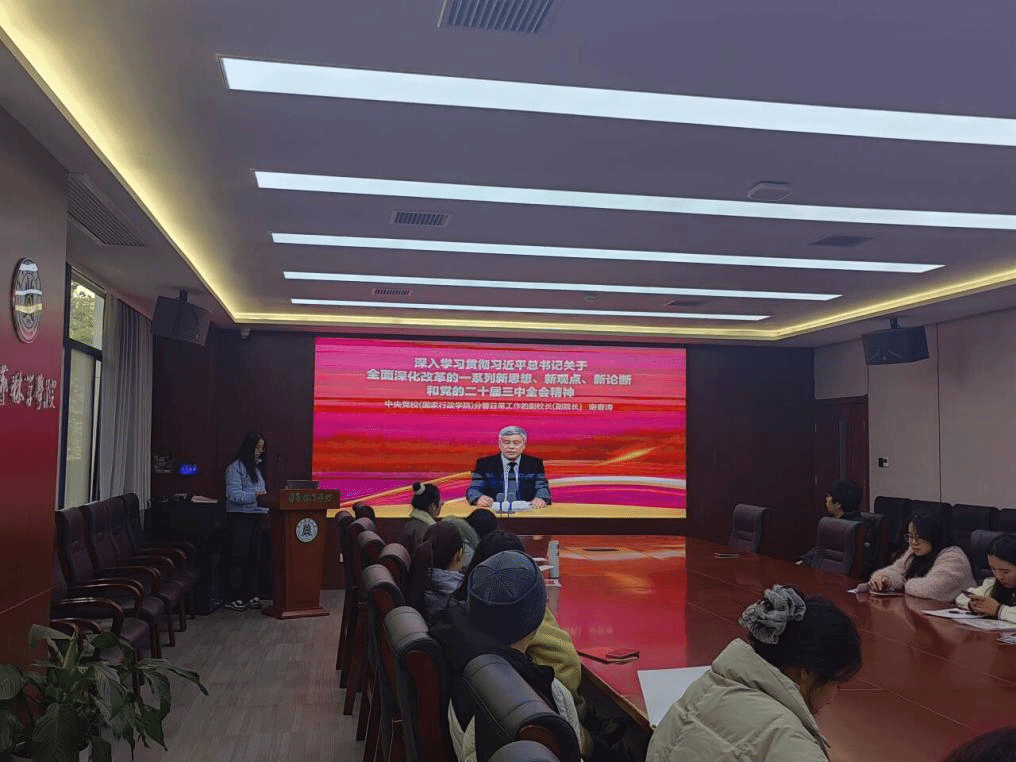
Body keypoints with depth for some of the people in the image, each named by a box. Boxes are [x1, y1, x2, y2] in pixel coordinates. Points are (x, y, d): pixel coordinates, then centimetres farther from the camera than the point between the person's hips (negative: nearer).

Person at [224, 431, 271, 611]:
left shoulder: (258, 466, 17)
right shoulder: (235, 467, -7)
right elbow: (233, 495, -15)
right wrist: (255, 495, -26)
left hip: (257, 515, 7)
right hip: (240, 517, -7)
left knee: (254, 556, 7)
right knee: (240, 556, -6)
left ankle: (248, 595, 14)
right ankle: (233, 598, 1)